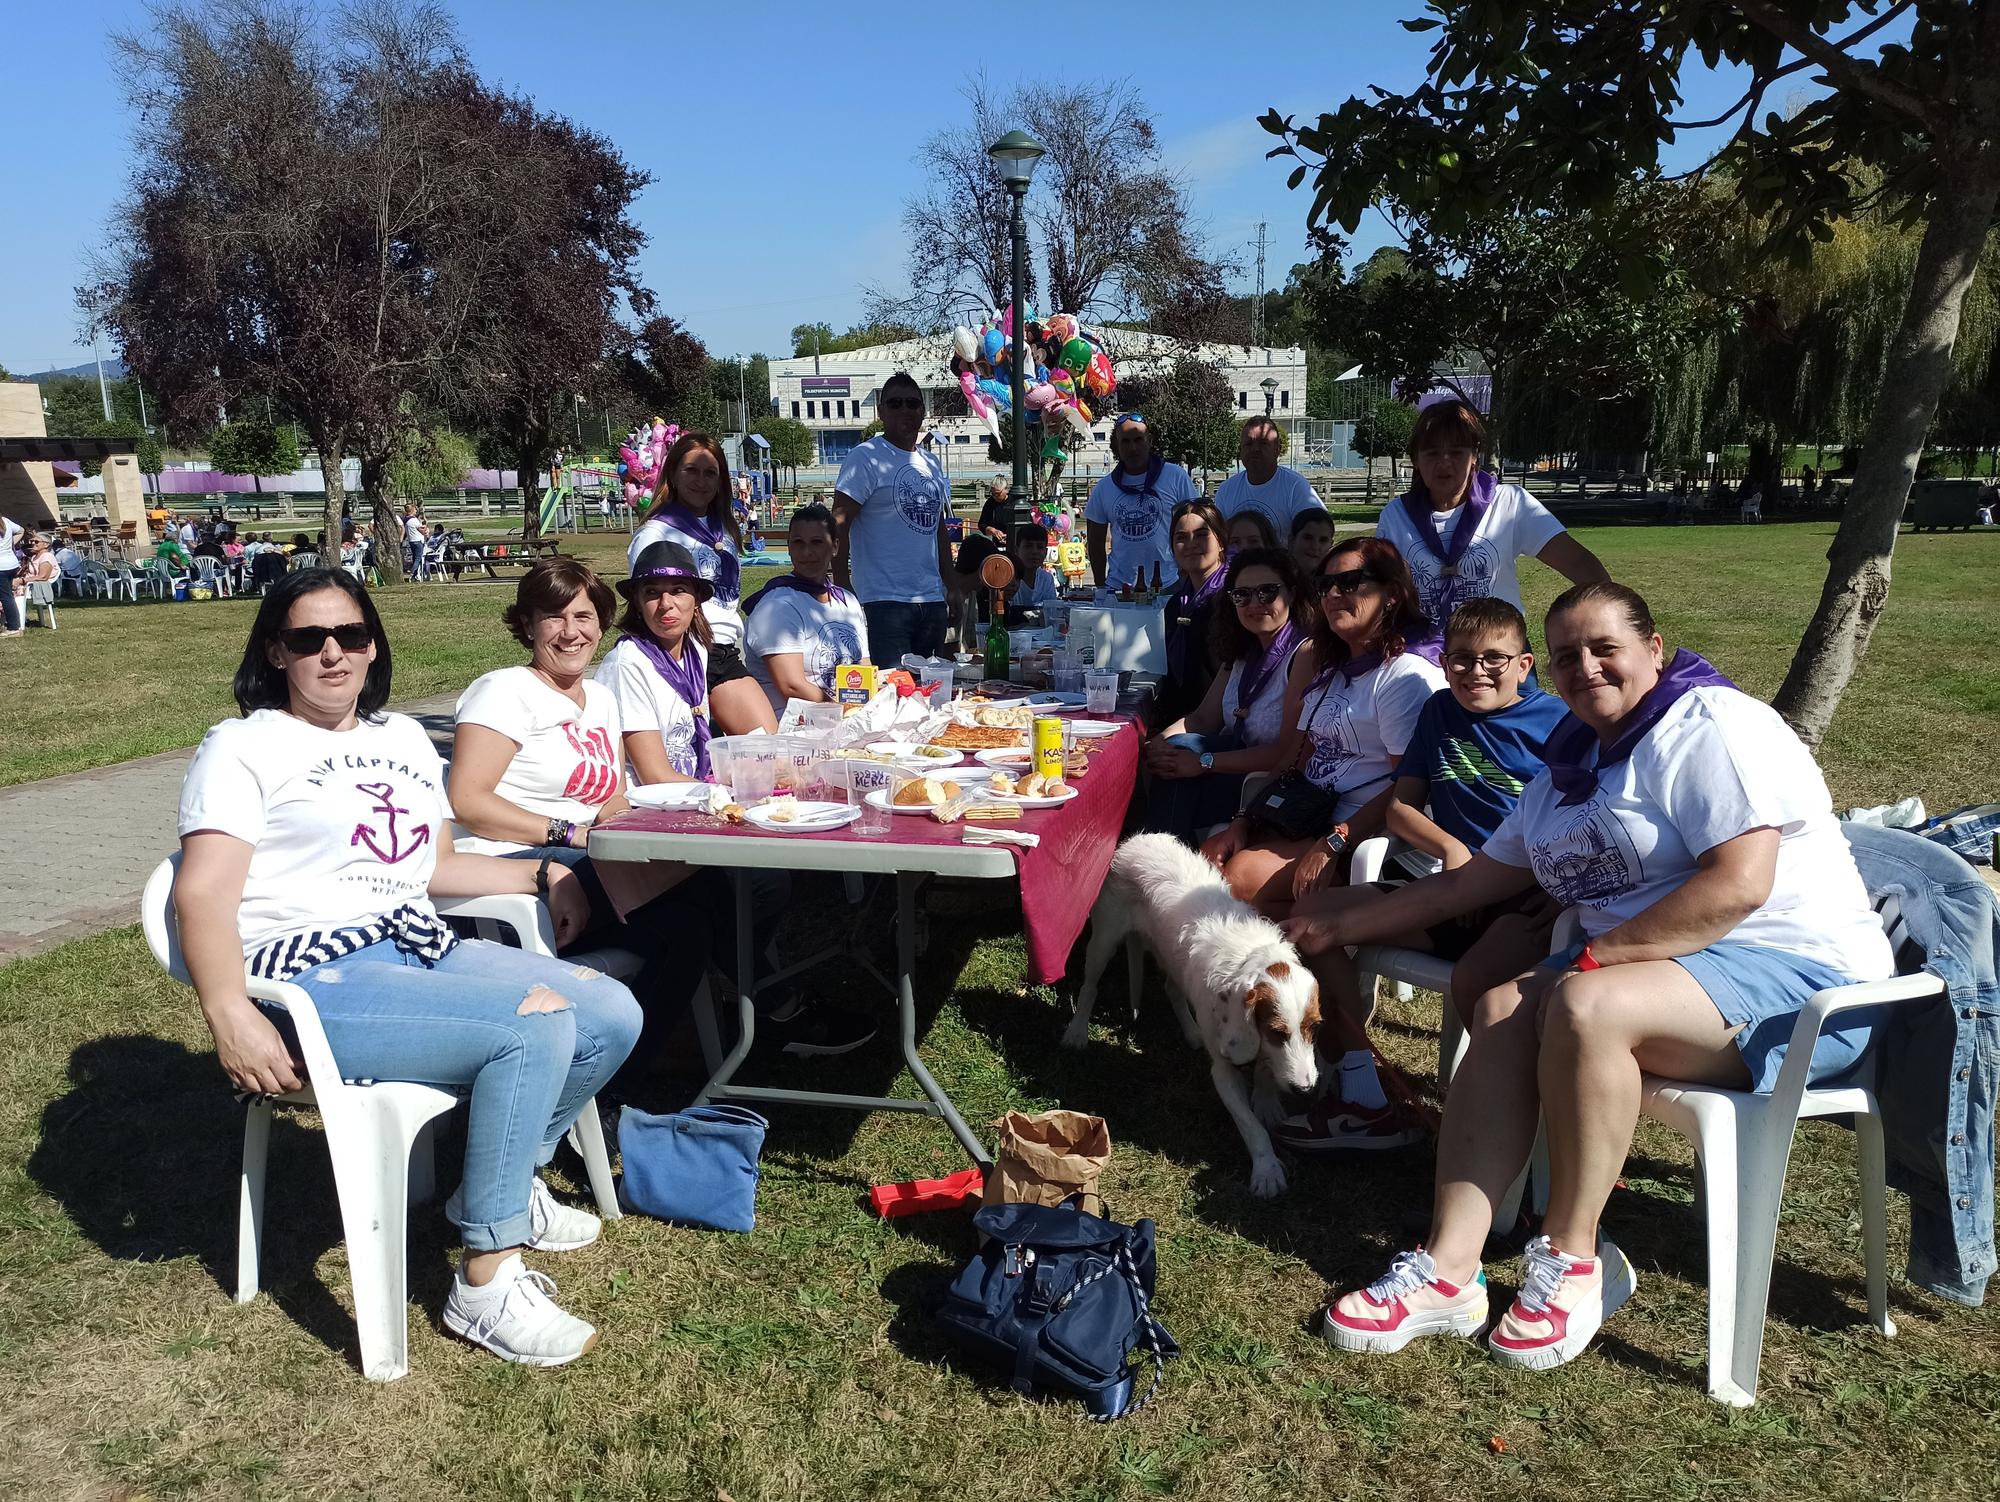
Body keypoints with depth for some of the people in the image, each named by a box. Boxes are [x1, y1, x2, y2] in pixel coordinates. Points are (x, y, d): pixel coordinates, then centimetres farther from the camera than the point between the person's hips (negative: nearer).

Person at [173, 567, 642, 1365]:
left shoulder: (405, 738, 21)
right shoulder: (244, 746, -1)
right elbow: (203, 890, -13)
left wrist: (542, 874, 17)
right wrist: (230, 1016, -26)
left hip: (426, 949, 8)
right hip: (317, 978, -8)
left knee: (613, 1016, -6)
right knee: (535, 1030, -29)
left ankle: (503, 1179, 15)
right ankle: (486, 1283, -17)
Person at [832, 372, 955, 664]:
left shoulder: (931, 463, 17)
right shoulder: (865, 457, -5)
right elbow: (838, 528, -10)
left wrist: (952, 587, 16)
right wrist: (843, 593, -16)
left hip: (932, 600, 7)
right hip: (884, 602, -7)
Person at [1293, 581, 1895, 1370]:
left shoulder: (1713, 725, -10)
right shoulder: (1571, 766, 16)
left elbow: (1739, 886, -24)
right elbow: (1471, 881, 19)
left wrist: (1596, 953, -22)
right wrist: (1342, 926, 19)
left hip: (1796, 976, -8)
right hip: (1641, 966, 8)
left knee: (1584, 1004, -32)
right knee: (1503, 1009, -15)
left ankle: (1573, 1258, -14)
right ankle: (1449, 1269, -21)